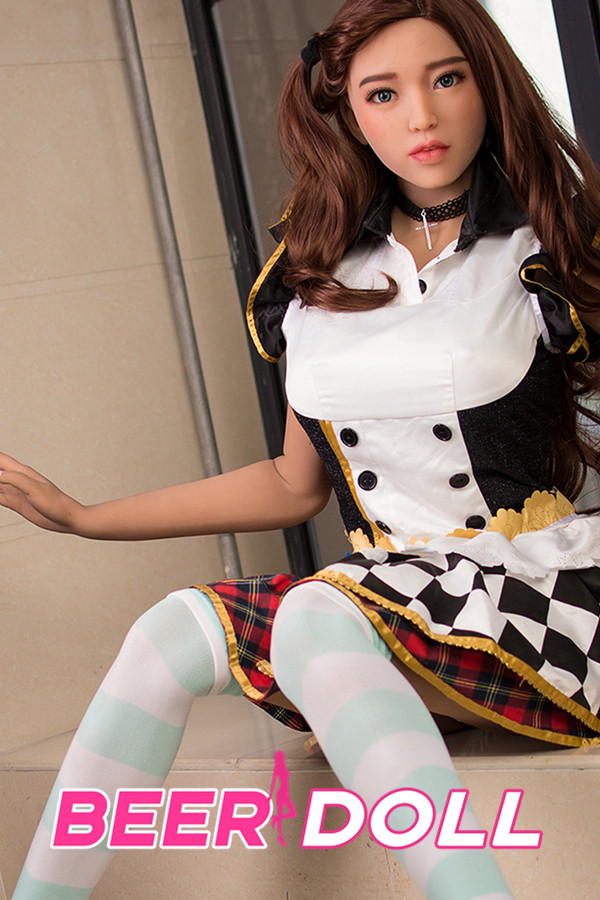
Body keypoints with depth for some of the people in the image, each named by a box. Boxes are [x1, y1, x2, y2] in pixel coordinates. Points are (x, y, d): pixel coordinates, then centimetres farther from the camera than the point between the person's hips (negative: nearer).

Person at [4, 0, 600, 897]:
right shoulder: (321, 280, 9)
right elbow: (296, 485, 15)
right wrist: (84, 517, 16)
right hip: (389, 583, 5)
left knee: (316, 616, -28)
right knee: (176, 626, -14)